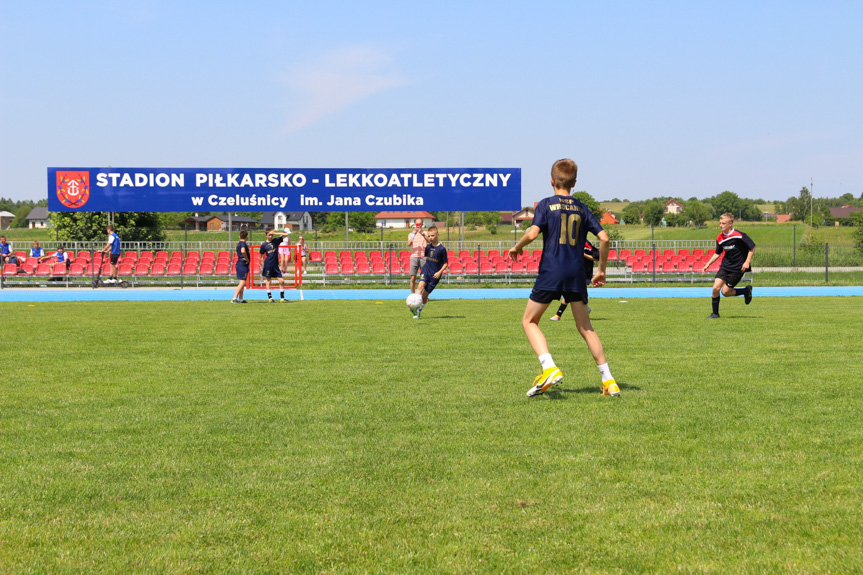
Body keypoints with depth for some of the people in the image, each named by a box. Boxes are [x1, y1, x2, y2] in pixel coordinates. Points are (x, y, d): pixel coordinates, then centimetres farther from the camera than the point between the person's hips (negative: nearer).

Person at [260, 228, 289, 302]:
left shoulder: (276, 241, 6)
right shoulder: (264, 245, -1)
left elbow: (286, 234, 0)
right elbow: (262, 257, 4)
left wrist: (275, 233, -6)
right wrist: (262, 267, 0)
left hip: (275, 265, 3)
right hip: (268, 265, -3)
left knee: (281, 281, -1)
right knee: (268, 281, 1)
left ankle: (282, 298, 7)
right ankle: (270, 298, 8)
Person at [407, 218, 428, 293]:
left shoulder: (425, 233, 10)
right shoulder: (411, 234, 12)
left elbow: (429, 241, -10)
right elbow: (409, 244, -5)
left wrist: (422, 234, -23)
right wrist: (414, 234, -18)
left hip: (423, 257, 0)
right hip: (414, 257, 0)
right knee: (413, 278, -4)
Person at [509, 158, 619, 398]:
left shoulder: (546, 205, 0)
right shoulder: (581, 208, 10)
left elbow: (532, 233, -15)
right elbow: (604, 238, 4)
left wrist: (516, 248, 4)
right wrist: (601, 270, 15)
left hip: (551, 272, -4)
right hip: (576, 274, 4)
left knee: (529, 320, 9)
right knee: (585, 327, 12)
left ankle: (550, 369, -11)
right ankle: (608, 380, 8)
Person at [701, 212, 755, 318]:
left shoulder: (739, 235, -17)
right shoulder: (720, 238, 1)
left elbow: (752, 247, -9)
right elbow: (717, 253, 16)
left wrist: (747, 262, -15)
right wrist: (708, 264, 8)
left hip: (737, 268, -5)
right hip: (725, 266, 5)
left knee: (725, 292, -7)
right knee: (716, 288, -9)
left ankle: (746, 291, 18)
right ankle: (715, 313, 6)